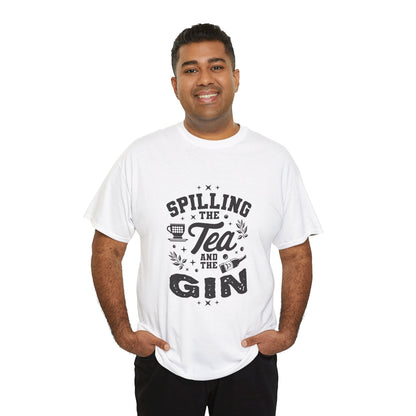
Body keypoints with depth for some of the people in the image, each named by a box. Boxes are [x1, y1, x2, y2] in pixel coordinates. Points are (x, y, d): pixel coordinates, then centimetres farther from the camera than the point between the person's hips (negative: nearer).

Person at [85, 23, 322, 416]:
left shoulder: (276, 161, -1)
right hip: (163, 360, 0)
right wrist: (122, 331, -5)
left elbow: (297, 255, 5)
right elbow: (106, 251, 0)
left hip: (250, 360, 1)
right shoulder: (140, 158, -5)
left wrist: (287, 331, -3)